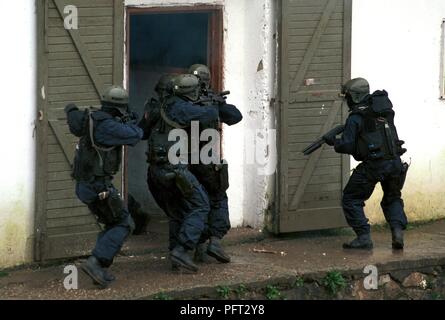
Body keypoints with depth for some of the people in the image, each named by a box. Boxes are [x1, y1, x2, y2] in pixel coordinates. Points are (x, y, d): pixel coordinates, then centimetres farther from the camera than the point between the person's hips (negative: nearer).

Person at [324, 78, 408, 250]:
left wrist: (333, 142, 10)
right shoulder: (385, 108, 9)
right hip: (395, 163, 6)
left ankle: (364, 237, 0)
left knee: (351, 199, 10)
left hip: (373, 165, -6)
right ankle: (397, 230, 2)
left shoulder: (355, 117, -9)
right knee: (392, 199, 25)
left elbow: (347, 146, -10)